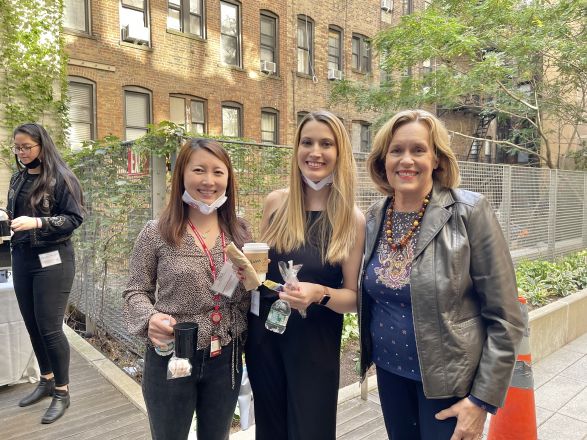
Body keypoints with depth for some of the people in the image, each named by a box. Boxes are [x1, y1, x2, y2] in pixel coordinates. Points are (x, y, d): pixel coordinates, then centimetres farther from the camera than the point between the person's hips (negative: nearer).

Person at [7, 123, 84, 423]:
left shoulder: (60, 178, -8)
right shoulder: (18, 179, 12)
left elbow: (74, 218, -12)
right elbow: (14, 216, 21)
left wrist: (37, 223, -22)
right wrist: (6, 224, 3)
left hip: (52, 261, -6)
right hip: (21, 260, 7)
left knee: (49, 328, -3)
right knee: (32, 326, 13)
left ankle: (62, 391, 13)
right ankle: (46, 381, 31)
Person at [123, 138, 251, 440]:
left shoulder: (240, 232, -2)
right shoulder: (156, 233, -11)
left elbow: (250, 298, 6)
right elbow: (136, 291, -2)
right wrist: (150, 318, -22)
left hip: (226, 359, 3)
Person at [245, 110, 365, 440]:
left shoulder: (353, 219, -12)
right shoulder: (276, 202, -4)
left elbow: (355, 298, -8)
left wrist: (319, 294, -26)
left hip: (316, 343, -2)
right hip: (264, 334, 3)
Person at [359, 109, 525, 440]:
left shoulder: (469, 212, -16)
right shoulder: (374, 218, -2)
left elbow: (504, 317, -13)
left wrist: (483, 399, -13)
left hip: (449, 380, -4)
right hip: (390, 371, 5)